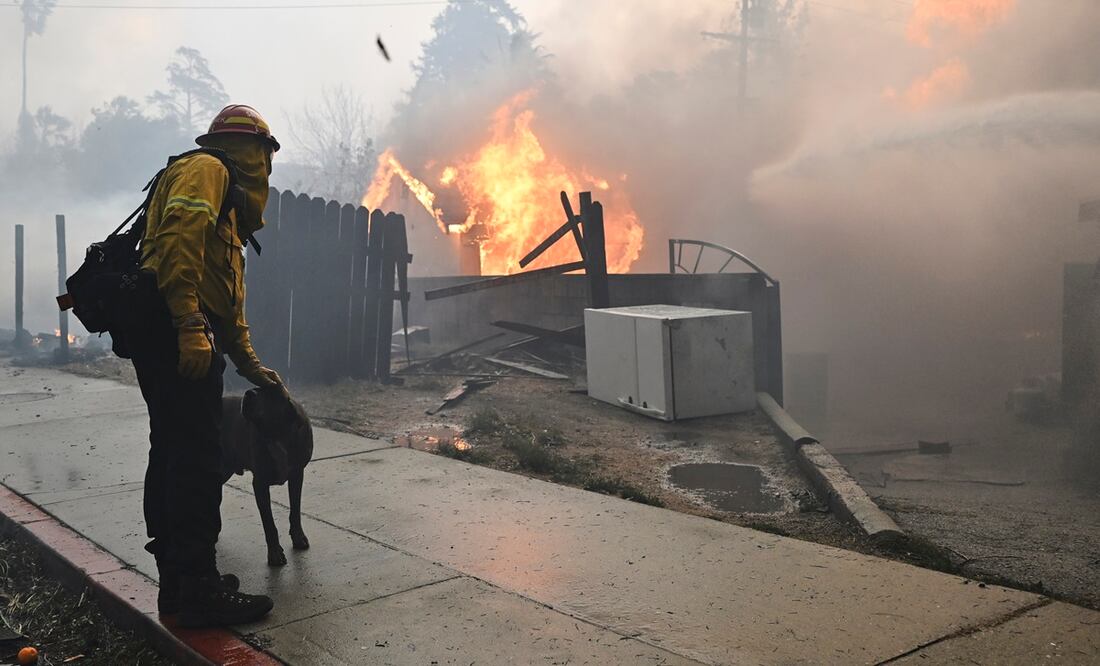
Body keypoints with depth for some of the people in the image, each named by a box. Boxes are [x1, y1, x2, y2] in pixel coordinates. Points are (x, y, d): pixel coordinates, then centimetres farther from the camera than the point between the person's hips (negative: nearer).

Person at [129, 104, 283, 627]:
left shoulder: (228, 204, 29)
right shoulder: (205, 170, -1)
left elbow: (232, 302, 30)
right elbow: (178, 240, -20)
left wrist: (251, 367, 30)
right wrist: (191, 325, -27)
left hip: (167, 332, 11)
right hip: (172, 326, -11)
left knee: (173, 453, 13)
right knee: (196, 460, -9)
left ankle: (178, 582, 22)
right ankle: (199, 591, -3)